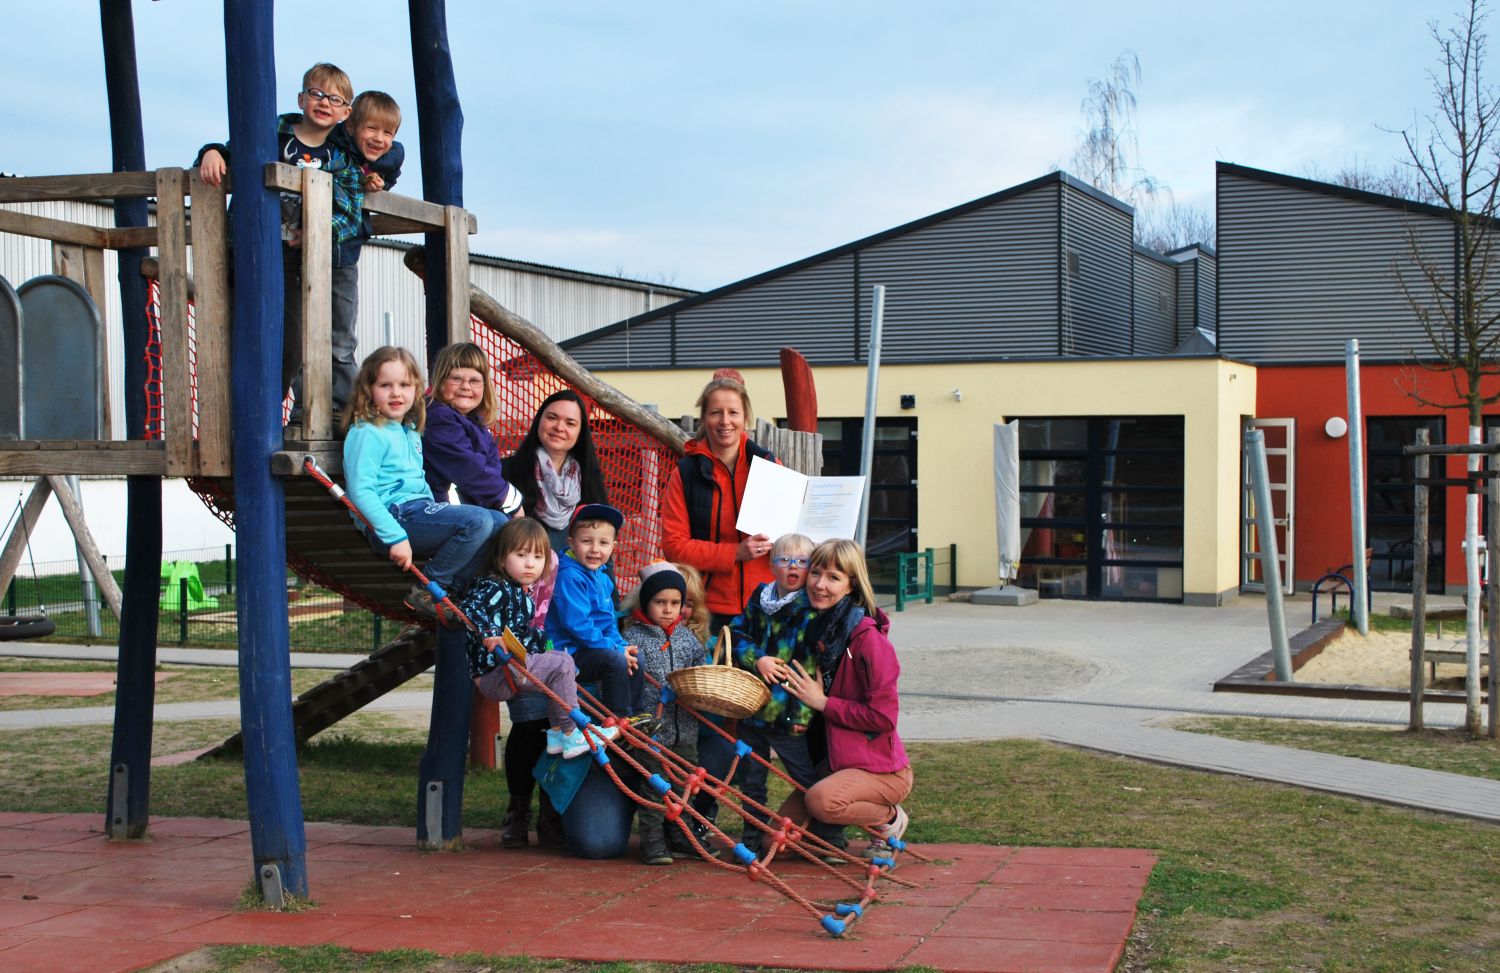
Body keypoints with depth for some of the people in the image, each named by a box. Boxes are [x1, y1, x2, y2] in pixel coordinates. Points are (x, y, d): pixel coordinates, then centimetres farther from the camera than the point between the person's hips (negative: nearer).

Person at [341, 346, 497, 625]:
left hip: (419, 508, 10)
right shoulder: (366, 433, -9)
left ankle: (450, 590, 0)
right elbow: (360, 492, -18)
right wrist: (395, 537, -24)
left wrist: (438, 512, 12)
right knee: (479, 521, -23)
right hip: (393, 513, -10)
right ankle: (425, 593, -12)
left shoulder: (411, 432, 20)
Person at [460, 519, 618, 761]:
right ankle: (572, 736, -9)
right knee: (561, 664, -16)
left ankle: (557, 733, 22)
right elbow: (469, 608, -30)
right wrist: (489, 635, -40)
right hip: (492, 675, -11)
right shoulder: (494, 588, -14)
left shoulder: (523, 596, 15)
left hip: (513, 666, 11)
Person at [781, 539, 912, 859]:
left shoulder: (867, 636, -19)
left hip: (882, 769, -7)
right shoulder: (818, 628, 5)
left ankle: (889, 818, -4)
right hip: (834, 761, 7)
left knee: (821, 800, -34)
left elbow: (884, 716, -21)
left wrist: (823, 703, -16)